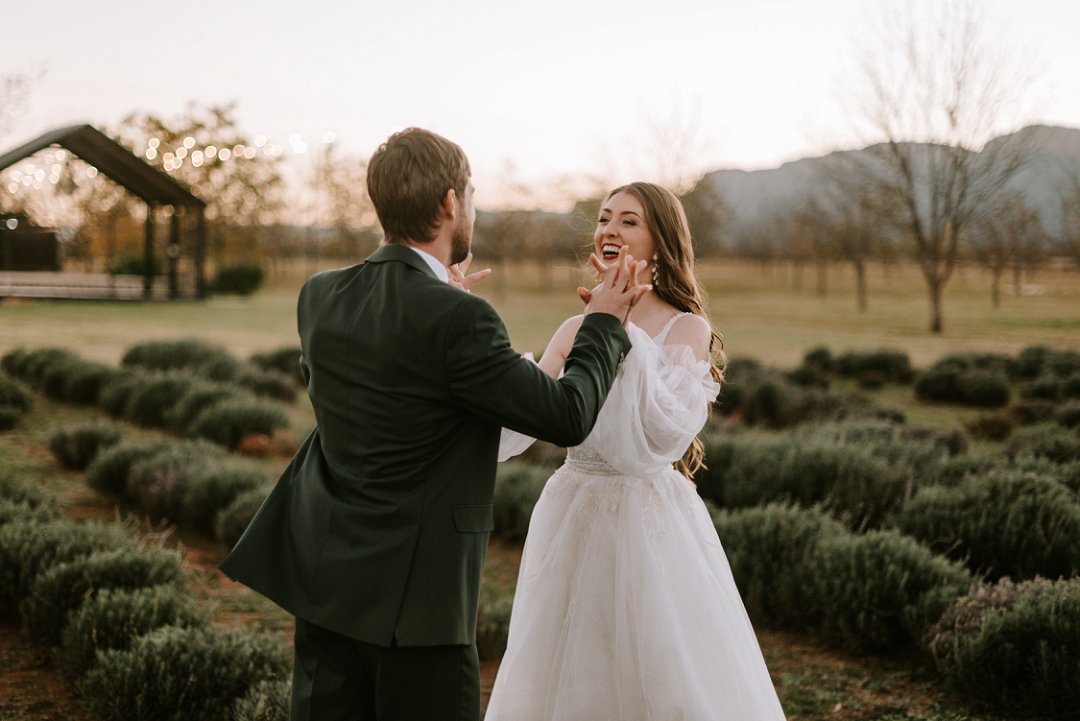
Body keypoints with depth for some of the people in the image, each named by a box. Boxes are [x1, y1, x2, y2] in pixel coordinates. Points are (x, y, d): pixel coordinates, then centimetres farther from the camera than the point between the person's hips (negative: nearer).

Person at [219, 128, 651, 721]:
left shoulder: (319, 297, 1)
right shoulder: (458, 321, -19)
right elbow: (567, 416, -11)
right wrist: (604, 323, 6)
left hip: (325, 582, 7)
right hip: (414, 600, -7)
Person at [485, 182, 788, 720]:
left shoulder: (688, 329, -7)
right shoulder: (575, 329, 6)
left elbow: (667, 432, -22)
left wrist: (623, 334, -24)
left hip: (650, 524, -5)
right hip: (573, 519, 5)